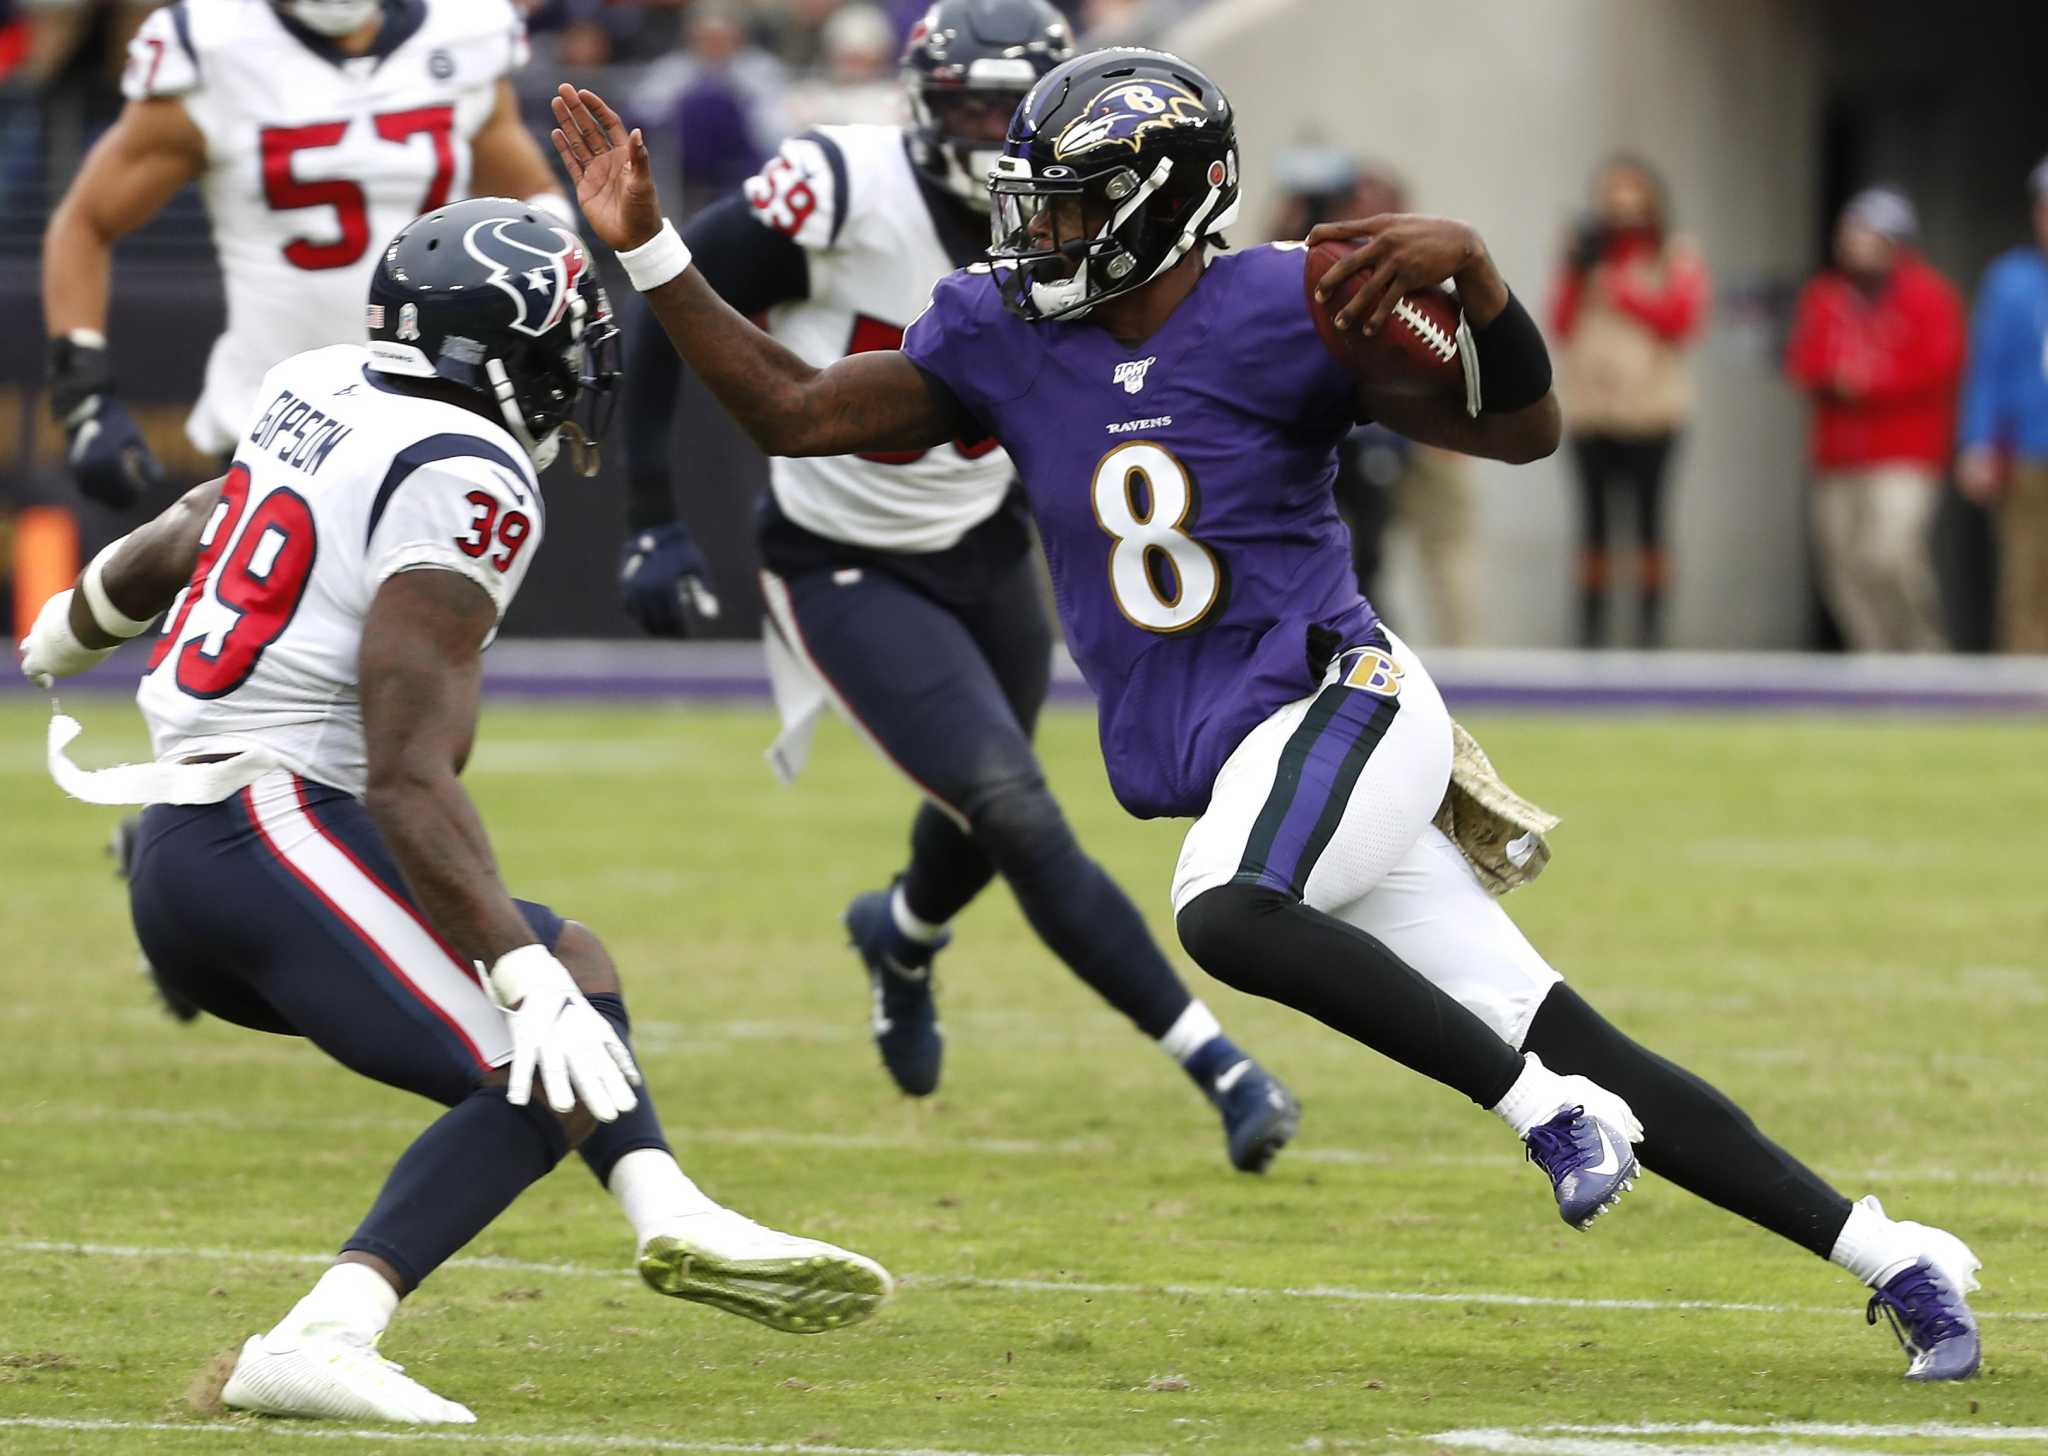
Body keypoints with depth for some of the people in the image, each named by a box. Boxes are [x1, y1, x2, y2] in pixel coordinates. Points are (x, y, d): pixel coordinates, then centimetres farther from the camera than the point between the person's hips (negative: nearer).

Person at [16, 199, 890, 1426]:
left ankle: (671, 1217, 3)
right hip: (276, 830, -10)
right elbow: (410, 781, -21)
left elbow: (189, 533, 36)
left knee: (571, 961, 21)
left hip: (174, 864, 10)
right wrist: (531, 988, -26)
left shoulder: (322, 392, 13)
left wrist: (79, 625, 57)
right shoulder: (467, 484, -13)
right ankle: (319, 1343, -28)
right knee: (534, 1077, -17)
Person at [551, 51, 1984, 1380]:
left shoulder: (1280, 312, -9)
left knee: (1228, 916, -36)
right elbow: (794, 413, 10)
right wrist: (647, 250, 3)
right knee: (1569, 1041, 0)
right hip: (1232, 760, 5)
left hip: (1336, 699, -5)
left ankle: (1552, 1112, -24)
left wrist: (1471, 268, -29)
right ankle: (1885, 1253, 6)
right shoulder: (1002, 336, 7)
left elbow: (1520, 431, -12)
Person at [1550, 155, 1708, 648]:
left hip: (1649, 407, -3)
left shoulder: (1676, 257, 5)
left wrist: (1620, 292, -9)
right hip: (1590, 408, 3)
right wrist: (1576, 272, -5)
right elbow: (1561, 326, 8)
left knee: (1649, 517, -4)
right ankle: (1591, 627, 3)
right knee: (1594, 520, 1)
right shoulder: (1588, 253, 14)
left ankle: (1650, 625, -1)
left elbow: (1681, 318, -8)